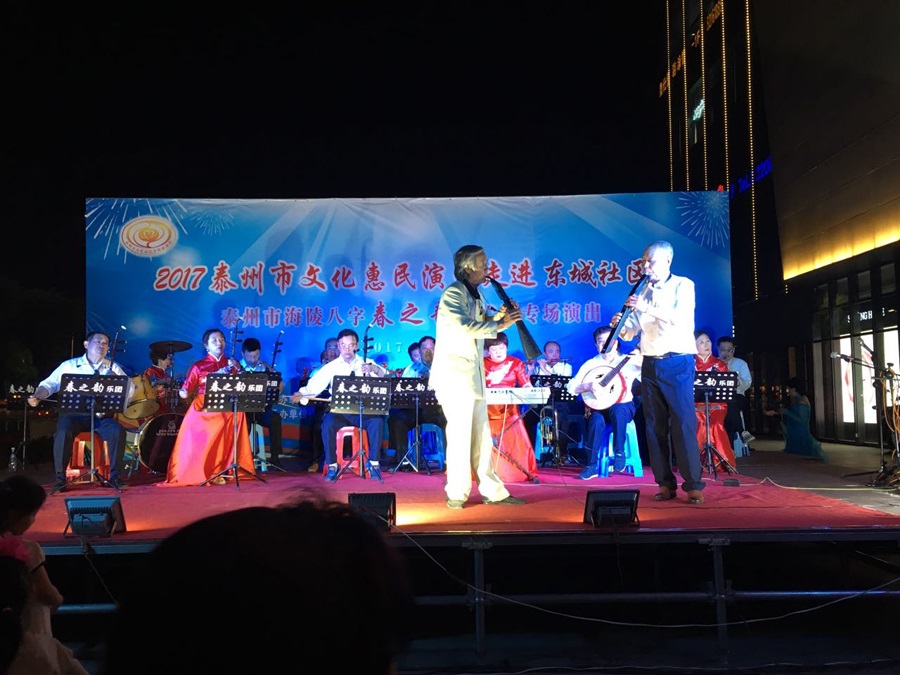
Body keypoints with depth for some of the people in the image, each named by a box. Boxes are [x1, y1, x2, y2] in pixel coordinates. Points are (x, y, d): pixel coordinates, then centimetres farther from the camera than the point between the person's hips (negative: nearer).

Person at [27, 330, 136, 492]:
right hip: (73, 414, -1)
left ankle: (115, 476, -13)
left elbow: (130, 390, 5)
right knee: (63, 432, -32)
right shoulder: (69, 365, 11)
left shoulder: (113, 367, 13)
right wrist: (37, 396, -16)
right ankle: (60, 478, -16)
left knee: (118, 430, -28)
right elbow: (50, 383, 3)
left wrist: (117, 379, -13)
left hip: (102, 416, 1)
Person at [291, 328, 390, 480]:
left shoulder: (366, 363, 8)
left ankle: (374, 463, -13)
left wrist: (374, 369, -28)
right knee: (328, 423, -31)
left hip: (363, 412, 0)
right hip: (339, 411, 0)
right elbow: (315, 384, -6)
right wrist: (301, 394, -27)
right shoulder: (331, 367, 6)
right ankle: (332, 466, -14)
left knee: (377, 421, -29)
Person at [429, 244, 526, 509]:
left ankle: (492, 491, 17)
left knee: (481, 436, 11)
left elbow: (482, 326, 18)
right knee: (460, 434, -4)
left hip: (473, 375, 9)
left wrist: (500, 316, 0)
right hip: (454, 374, -9)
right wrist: (499, 324, -20)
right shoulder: (453, 294, -13)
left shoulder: (476, 294, 14)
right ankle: (456, 494, 7)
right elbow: (466, 326, -27)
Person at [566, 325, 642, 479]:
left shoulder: (629, 361, 2)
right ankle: (592, 465, -20)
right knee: (597, 420, -32)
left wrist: (640, 361, -22)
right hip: (599, 407, 1)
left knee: (617, 410, -36)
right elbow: (571, 387, -1)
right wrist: (587, 386, -19)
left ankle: (619, 453, -18)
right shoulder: (590, 364, 5)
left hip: (624, 406, -1)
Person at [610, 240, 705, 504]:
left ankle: (693, 485, -3)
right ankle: (665, 484, 9)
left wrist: (646, 307, -23)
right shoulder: (643, 293, 14)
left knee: (683, 423, -8)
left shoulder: (683, 285, 1)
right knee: (655, 426, 3)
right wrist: (620, 326, -10)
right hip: (650, 364, 5)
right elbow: (630, 333, 11)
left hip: (677, 364, -5)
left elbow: (680, 317, -17)